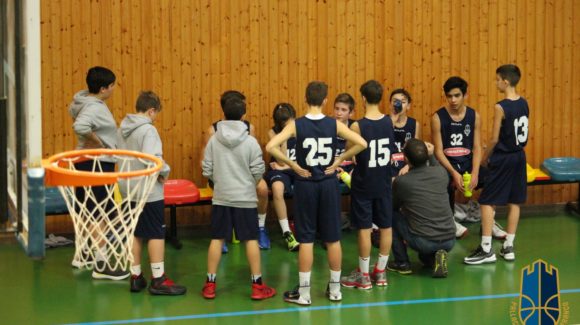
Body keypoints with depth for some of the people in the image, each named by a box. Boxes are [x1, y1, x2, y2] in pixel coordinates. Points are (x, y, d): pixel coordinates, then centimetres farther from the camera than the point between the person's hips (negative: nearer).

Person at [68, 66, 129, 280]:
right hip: (97, 164, -10)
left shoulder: (83, 99, 5)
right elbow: (80, 126, -43)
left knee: (87, 212, 21)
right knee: (101, 215, -6)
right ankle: (101, 266, -3)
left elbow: (72, 110, 26)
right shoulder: (94, 108, -24)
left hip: (86, 161, 10)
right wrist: (97, 142, -26)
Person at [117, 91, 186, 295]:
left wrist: (130, 174, 12)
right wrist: (164, 172, -14)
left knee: (136, 233, 15)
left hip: (129, 189, 8)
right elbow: (152, 158, -29)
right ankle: (158, 280, 2)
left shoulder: (123, 129, 7)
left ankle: (136, 277, 20)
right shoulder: (148, 130, -17)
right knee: (156, 234, 0)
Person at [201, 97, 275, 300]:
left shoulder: (213, 140, -4)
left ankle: (210, 285, 13)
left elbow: (207, 170, -1)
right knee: (251, 240, 4)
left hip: (221, 198, 2)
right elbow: (258, 171, -7)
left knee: (217, 239, 9)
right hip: (245, 198, -2)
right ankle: (257, 286, 8)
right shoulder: (250, 141, -10)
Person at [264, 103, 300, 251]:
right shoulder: (273, 132, -5)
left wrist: (286, 166, -11)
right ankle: (287, 233, -28)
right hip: (279, 171, -2)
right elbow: (282, 161, -13)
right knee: (277, 188, -38)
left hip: (298, 170, 2)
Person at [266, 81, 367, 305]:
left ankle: (303, 293, 7)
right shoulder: (334, 124, -4)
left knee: (306, 239, 3)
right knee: (333, 239, 10)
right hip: (328, 184, 2)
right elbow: (362, 144, -9)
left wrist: (293, 165, -10)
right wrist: (338, 161, -2)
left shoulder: (296, 125, -9)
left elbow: (271, 147, -19)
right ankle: (335, 289, 19)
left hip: (305, 184, -2)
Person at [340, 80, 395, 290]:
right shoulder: (388, 122, -3)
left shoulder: (358, 126, -17)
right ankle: (380, 272, 20)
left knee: (364, 228, 2)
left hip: (363, 184, -4)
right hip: (384, 182, 4)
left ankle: (363, 276, 10)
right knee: (386, 227, 11)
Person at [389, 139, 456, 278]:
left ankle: (402, 263, 17)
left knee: (392, 215, 18)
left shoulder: (401, 181, -8)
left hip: (423, 242, -5)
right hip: (449, 241, 5)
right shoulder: (441, 172, 1)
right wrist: (431, 156, 23)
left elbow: (394, 207, 13)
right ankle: (434, 258, 5)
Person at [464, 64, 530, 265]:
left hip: (503, 159, -7)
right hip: (519, 157, 8)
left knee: (487, 202, -2)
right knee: (514, 202, 11)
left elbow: (494, 139, -15)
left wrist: (485, 157, 0)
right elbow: (523, 133, 11)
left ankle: (486, 250, -4)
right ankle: (508, 247, 15)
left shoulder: (501, 107, -18)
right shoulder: (524, 104, 3)